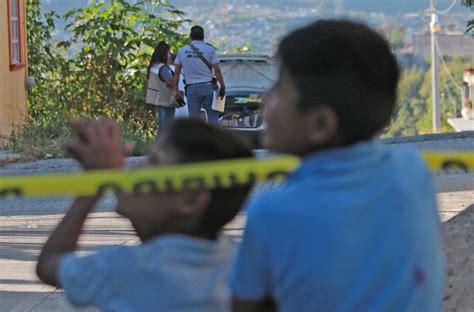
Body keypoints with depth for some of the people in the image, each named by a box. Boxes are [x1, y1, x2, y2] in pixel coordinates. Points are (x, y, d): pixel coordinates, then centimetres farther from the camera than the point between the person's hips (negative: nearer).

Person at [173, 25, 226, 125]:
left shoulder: (182, 51, 7)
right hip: (208, 87, -2)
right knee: (213, 118, 2)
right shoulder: (209, 49, -1)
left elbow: (176, 73, 7)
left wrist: (176, 91, 11)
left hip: (191, 88, 2)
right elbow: (217, 71, -6)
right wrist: (222, 86, 2)